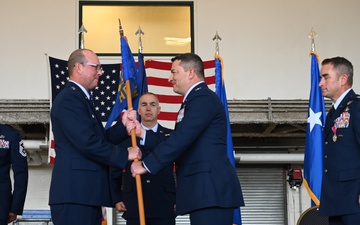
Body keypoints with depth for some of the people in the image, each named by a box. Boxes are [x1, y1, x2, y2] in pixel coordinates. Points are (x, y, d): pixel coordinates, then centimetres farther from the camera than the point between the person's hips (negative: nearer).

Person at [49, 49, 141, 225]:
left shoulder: (80, 98, 22)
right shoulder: (69, 98, -11)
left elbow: (100, 139, 18)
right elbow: (87, 143, -19)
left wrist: (123, 126, 5)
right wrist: (125, 155, -10)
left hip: (85, 193, 10)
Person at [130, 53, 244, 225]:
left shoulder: (203, 98, -9)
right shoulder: (196, 99, 24)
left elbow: (181, 139, -18)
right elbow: (178, 140, 22)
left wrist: (146, 165, -12)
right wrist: (143, 134, 16)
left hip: (211, 188, -10)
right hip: (204, 190, 10)